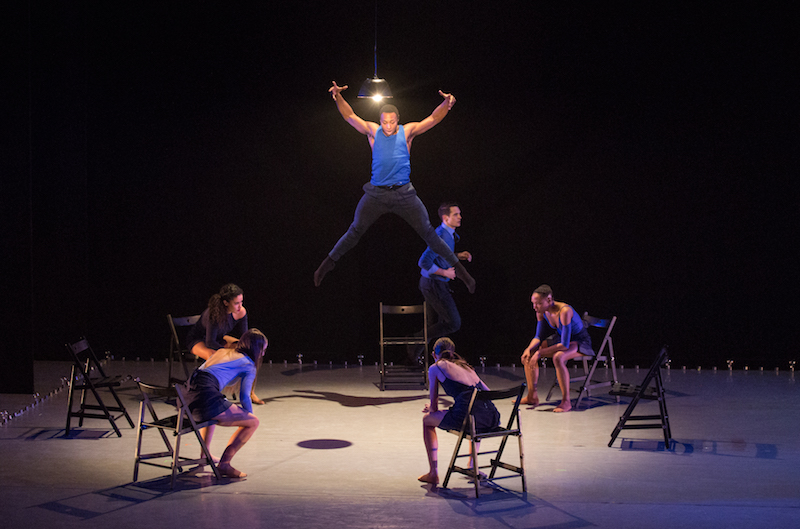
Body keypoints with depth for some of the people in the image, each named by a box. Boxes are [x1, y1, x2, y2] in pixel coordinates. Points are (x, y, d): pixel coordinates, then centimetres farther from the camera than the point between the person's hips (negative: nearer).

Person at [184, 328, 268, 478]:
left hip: (185, 397, 8)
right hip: (205, 396, -8)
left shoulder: (221, 352, 30)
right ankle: (224, 464, -3)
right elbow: (244, 397, 2)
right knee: (253, 422, 2)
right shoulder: (248, 365, 10)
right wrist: (248, 417, 21)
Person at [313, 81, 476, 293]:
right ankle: (329, 262, 22)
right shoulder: (372, 131, 4)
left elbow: (433, 119, -4)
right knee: (354, 231, 5)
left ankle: (458, 268, 7)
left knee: (428, 232, 0)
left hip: (404, 194, -1)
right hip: (376, 194, 1)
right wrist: (338, 97, -15)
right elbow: (349, 116, 2)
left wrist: (446, 104, -23)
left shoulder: (407, 131, 2)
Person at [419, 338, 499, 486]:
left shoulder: (435, 368, 14)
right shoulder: (465, 366, 29)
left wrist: (431, 409, 41)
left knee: (427, 420, 23)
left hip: (466, 418, -6)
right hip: (491, 418, 6)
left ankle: (433, 473, 21)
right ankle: (472, 466, 47)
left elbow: (434, 407, 15)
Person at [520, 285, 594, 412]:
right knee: (529, 354, -5)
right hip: (560, 338, 8)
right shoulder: (541, 311, -10)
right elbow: (538, 337, 1)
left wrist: (540, 352, -32)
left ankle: (566, 401, -25)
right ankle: (532, 397, 7)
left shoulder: (564, 311, -33)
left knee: (558, 358, -37)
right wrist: (529, 349, -19)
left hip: (580, 342, -8)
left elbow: (565, 345, -33)